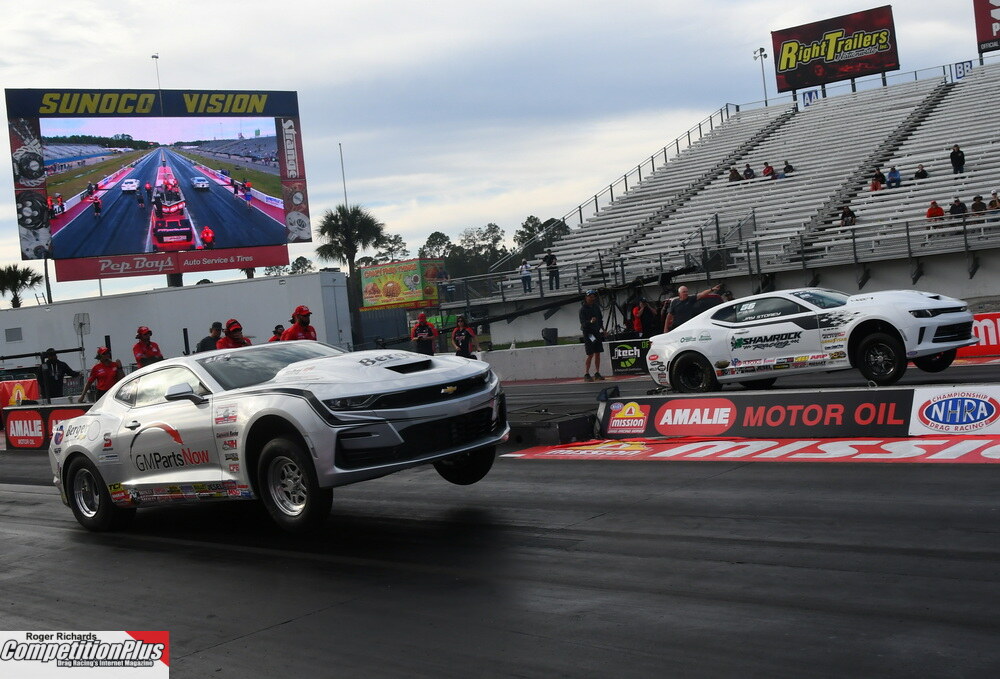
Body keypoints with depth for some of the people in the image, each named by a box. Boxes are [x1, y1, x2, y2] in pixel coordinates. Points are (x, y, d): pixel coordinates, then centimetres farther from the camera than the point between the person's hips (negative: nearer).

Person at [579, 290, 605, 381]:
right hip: (588, 332, -6)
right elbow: (582, 322, -18)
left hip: (597, 332, 6)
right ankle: (586, 374, -3)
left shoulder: (596, 306, 9)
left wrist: (602, 328, 12)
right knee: (590, 355, -8)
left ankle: (597, 373, 14)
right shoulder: (583, 308, -11)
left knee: (598, 353, 7)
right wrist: (590, 322, -36)